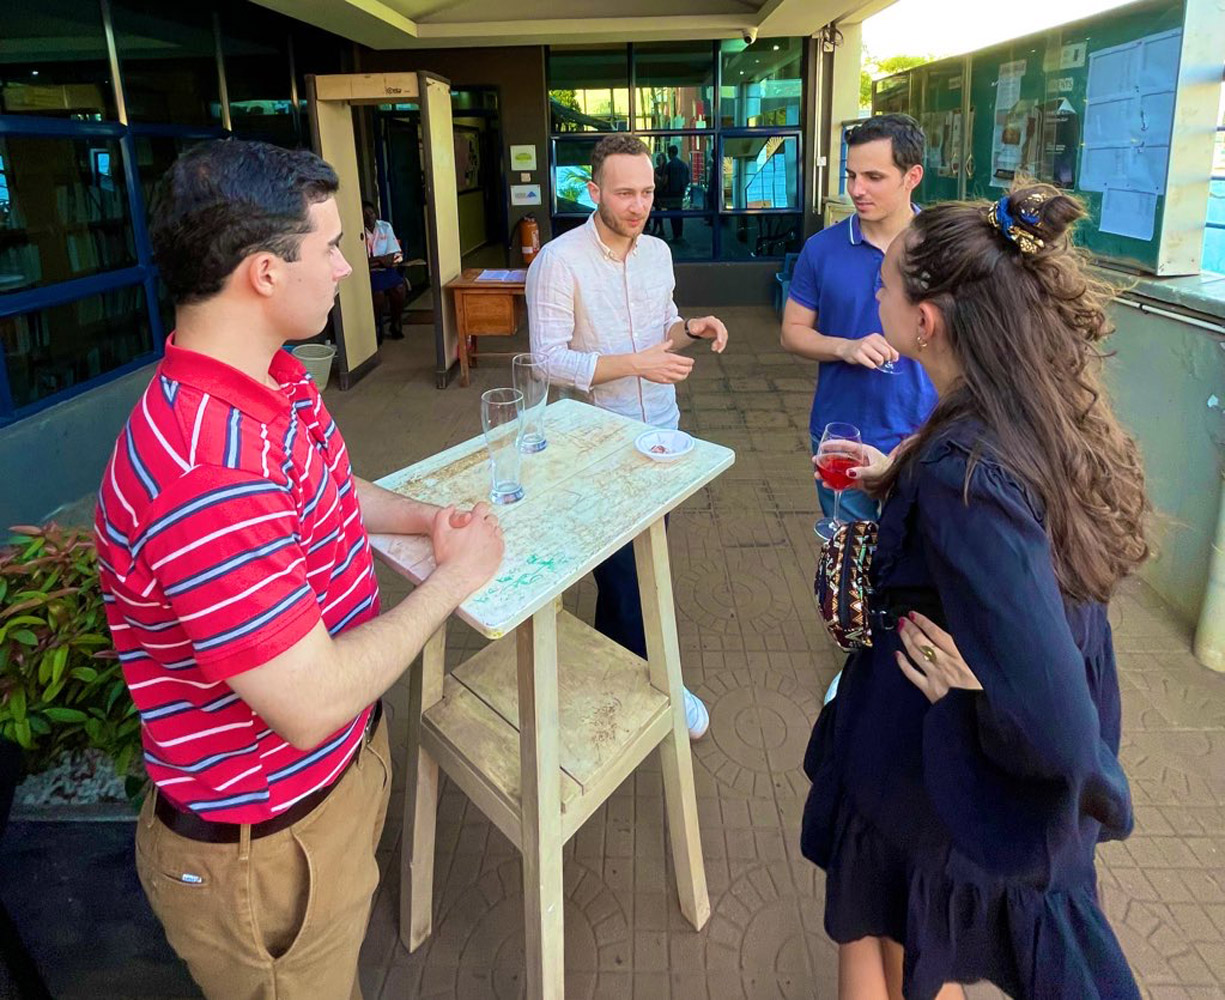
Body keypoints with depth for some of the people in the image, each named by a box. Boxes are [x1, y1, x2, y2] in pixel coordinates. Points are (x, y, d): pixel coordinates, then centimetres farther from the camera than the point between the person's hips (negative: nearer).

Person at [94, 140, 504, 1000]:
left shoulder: (275, 383, -3)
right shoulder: (204, 472, -37)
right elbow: (312, 702, -34)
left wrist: (426, 519, -1)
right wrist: (454, 577, -20)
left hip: (343, 766, 8)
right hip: (263, 848, -8)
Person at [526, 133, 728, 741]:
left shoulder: (658, 251, 5)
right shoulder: (558, 261, -16)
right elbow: (550, 361, -20)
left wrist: (692, 329, -5)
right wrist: (637, 362, -28)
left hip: (661, 430, 7)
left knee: (643, 559, 18)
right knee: (623, 570, 5)